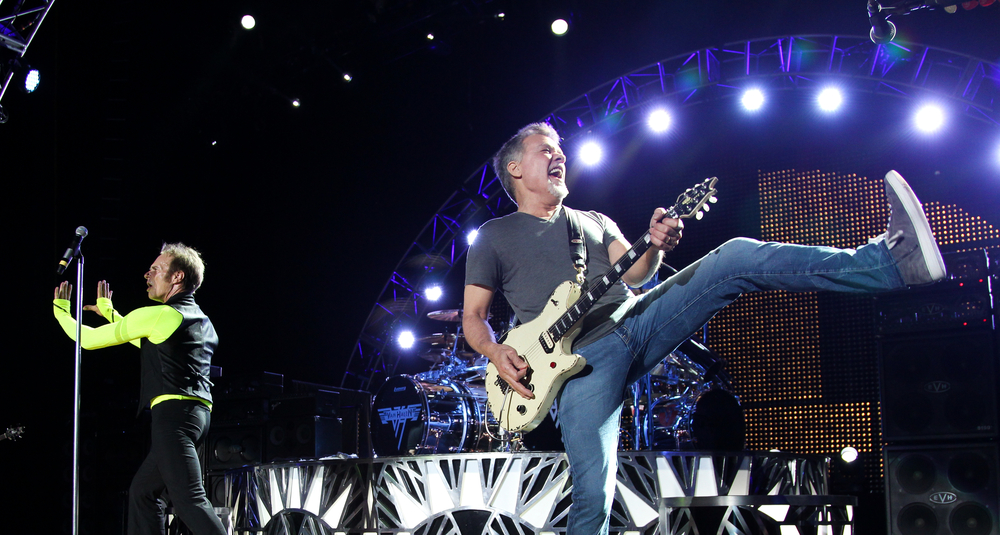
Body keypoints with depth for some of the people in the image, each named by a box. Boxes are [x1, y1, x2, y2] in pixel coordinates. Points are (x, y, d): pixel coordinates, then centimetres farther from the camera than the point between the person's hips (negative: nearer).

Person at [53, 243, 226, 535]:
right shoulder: (201, 320, 20)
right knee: (143, 491, 17)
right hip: (198, 413, 9)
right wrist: (109, 312, 42)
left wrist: (62, 312, 21)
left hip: (174, 412, -9)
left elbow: (89, 339, 2)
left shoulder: (158, 315, -6)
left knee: (189, 498, -19)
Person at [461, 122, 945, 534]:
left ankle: (891, 260, -21)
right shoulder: (495, 236, 14)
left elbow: (632, 273, 11)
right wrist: (497, 354, -14)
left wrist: (655, 245, -13)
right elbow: (472, 317, 9)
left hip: (636, 319, 4)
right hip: (582, 356, -3)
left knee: (739, 258, -12)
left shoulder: (593, 221, 27)